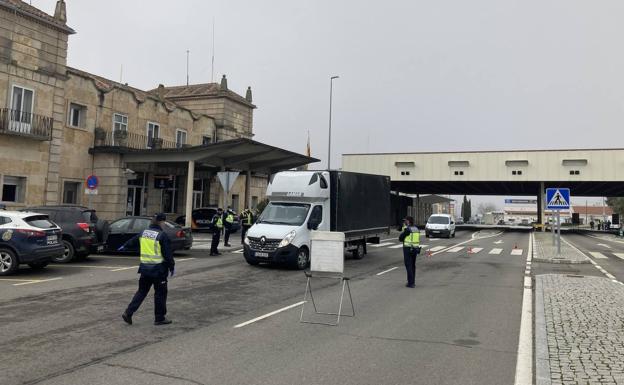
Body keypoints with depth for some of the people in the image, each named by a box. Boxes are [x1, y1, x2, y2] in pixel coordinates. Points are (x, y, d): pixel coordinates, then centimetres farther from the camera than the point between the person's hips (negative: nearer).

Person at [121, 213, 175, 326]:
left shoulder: (143, 233, 6)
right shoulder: (162, 235, -15)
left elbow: (133, 241, 25)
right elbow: (168, 253, -14)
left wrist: (124, 246, 45)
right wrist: (172, 267, -4)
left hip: (145, 268, 6)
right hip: (158, 269, -6)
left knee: (142, 291, 18)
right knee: (160, 293, 6)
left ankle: (128, 313, 11)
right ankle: (160, 318, 14)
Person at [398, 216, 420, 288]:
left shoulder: (407, 229, -16)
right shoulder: (416, 229, 8)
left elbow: (400, 239, -9)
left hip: (408, 249, -7)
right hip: (415, 249, 7)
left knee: (408, 266, -2)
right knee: (412, 266, 17)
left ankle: (411, 283, -2)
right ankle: (412, 282, 23)